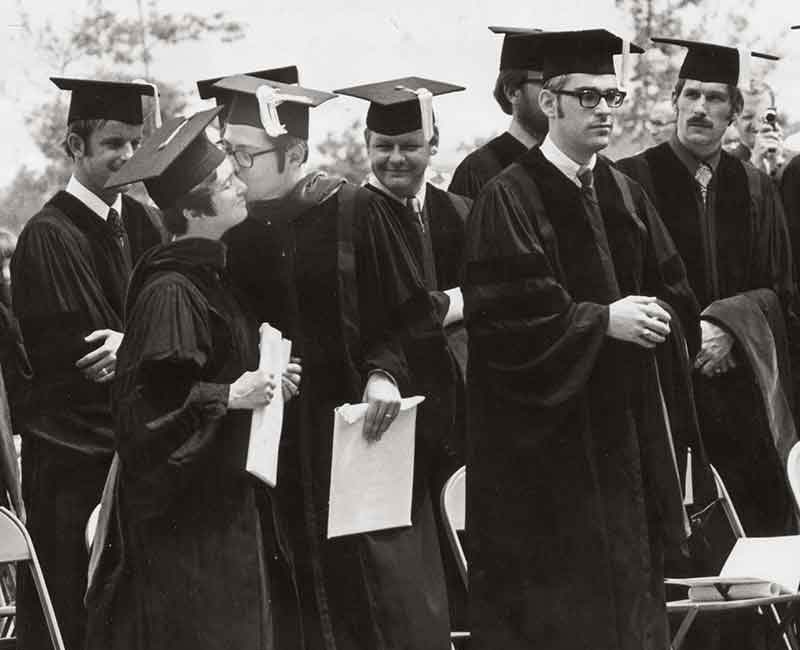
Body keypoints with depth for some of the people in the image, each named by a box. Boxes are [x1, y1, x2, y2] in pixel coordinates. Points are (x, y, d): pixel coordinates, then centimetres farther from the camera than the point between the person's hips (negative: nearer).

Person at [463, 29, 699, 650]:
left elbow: (671, 292, 14)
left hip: (624, 429, 7)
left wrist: (652, 316, -8)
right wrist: (601, 321, -18)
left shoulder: (625, 195, 12)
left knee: (626, 592, 7)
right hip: (543, 438, -6)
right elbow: (501, 315, -17)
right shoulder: (509, 198, -9)